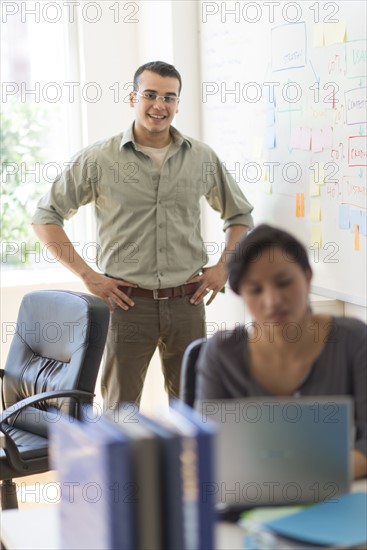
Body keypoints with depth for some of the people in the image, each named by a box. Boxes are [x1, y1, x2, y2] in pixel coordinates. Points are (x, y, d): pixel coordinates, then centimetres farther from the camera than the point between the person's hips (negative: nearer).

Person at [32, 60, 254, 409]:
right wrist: (87, 275, -5)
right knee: (120, 406, 6)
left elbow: (239, 215, 18)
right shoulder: (99, 159, -3)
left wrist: (223, 267, 5)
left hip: (186, 301, 3)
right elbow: (46, 216, 1)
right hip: (128, 301, -2)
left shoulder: (203, 158, 5)